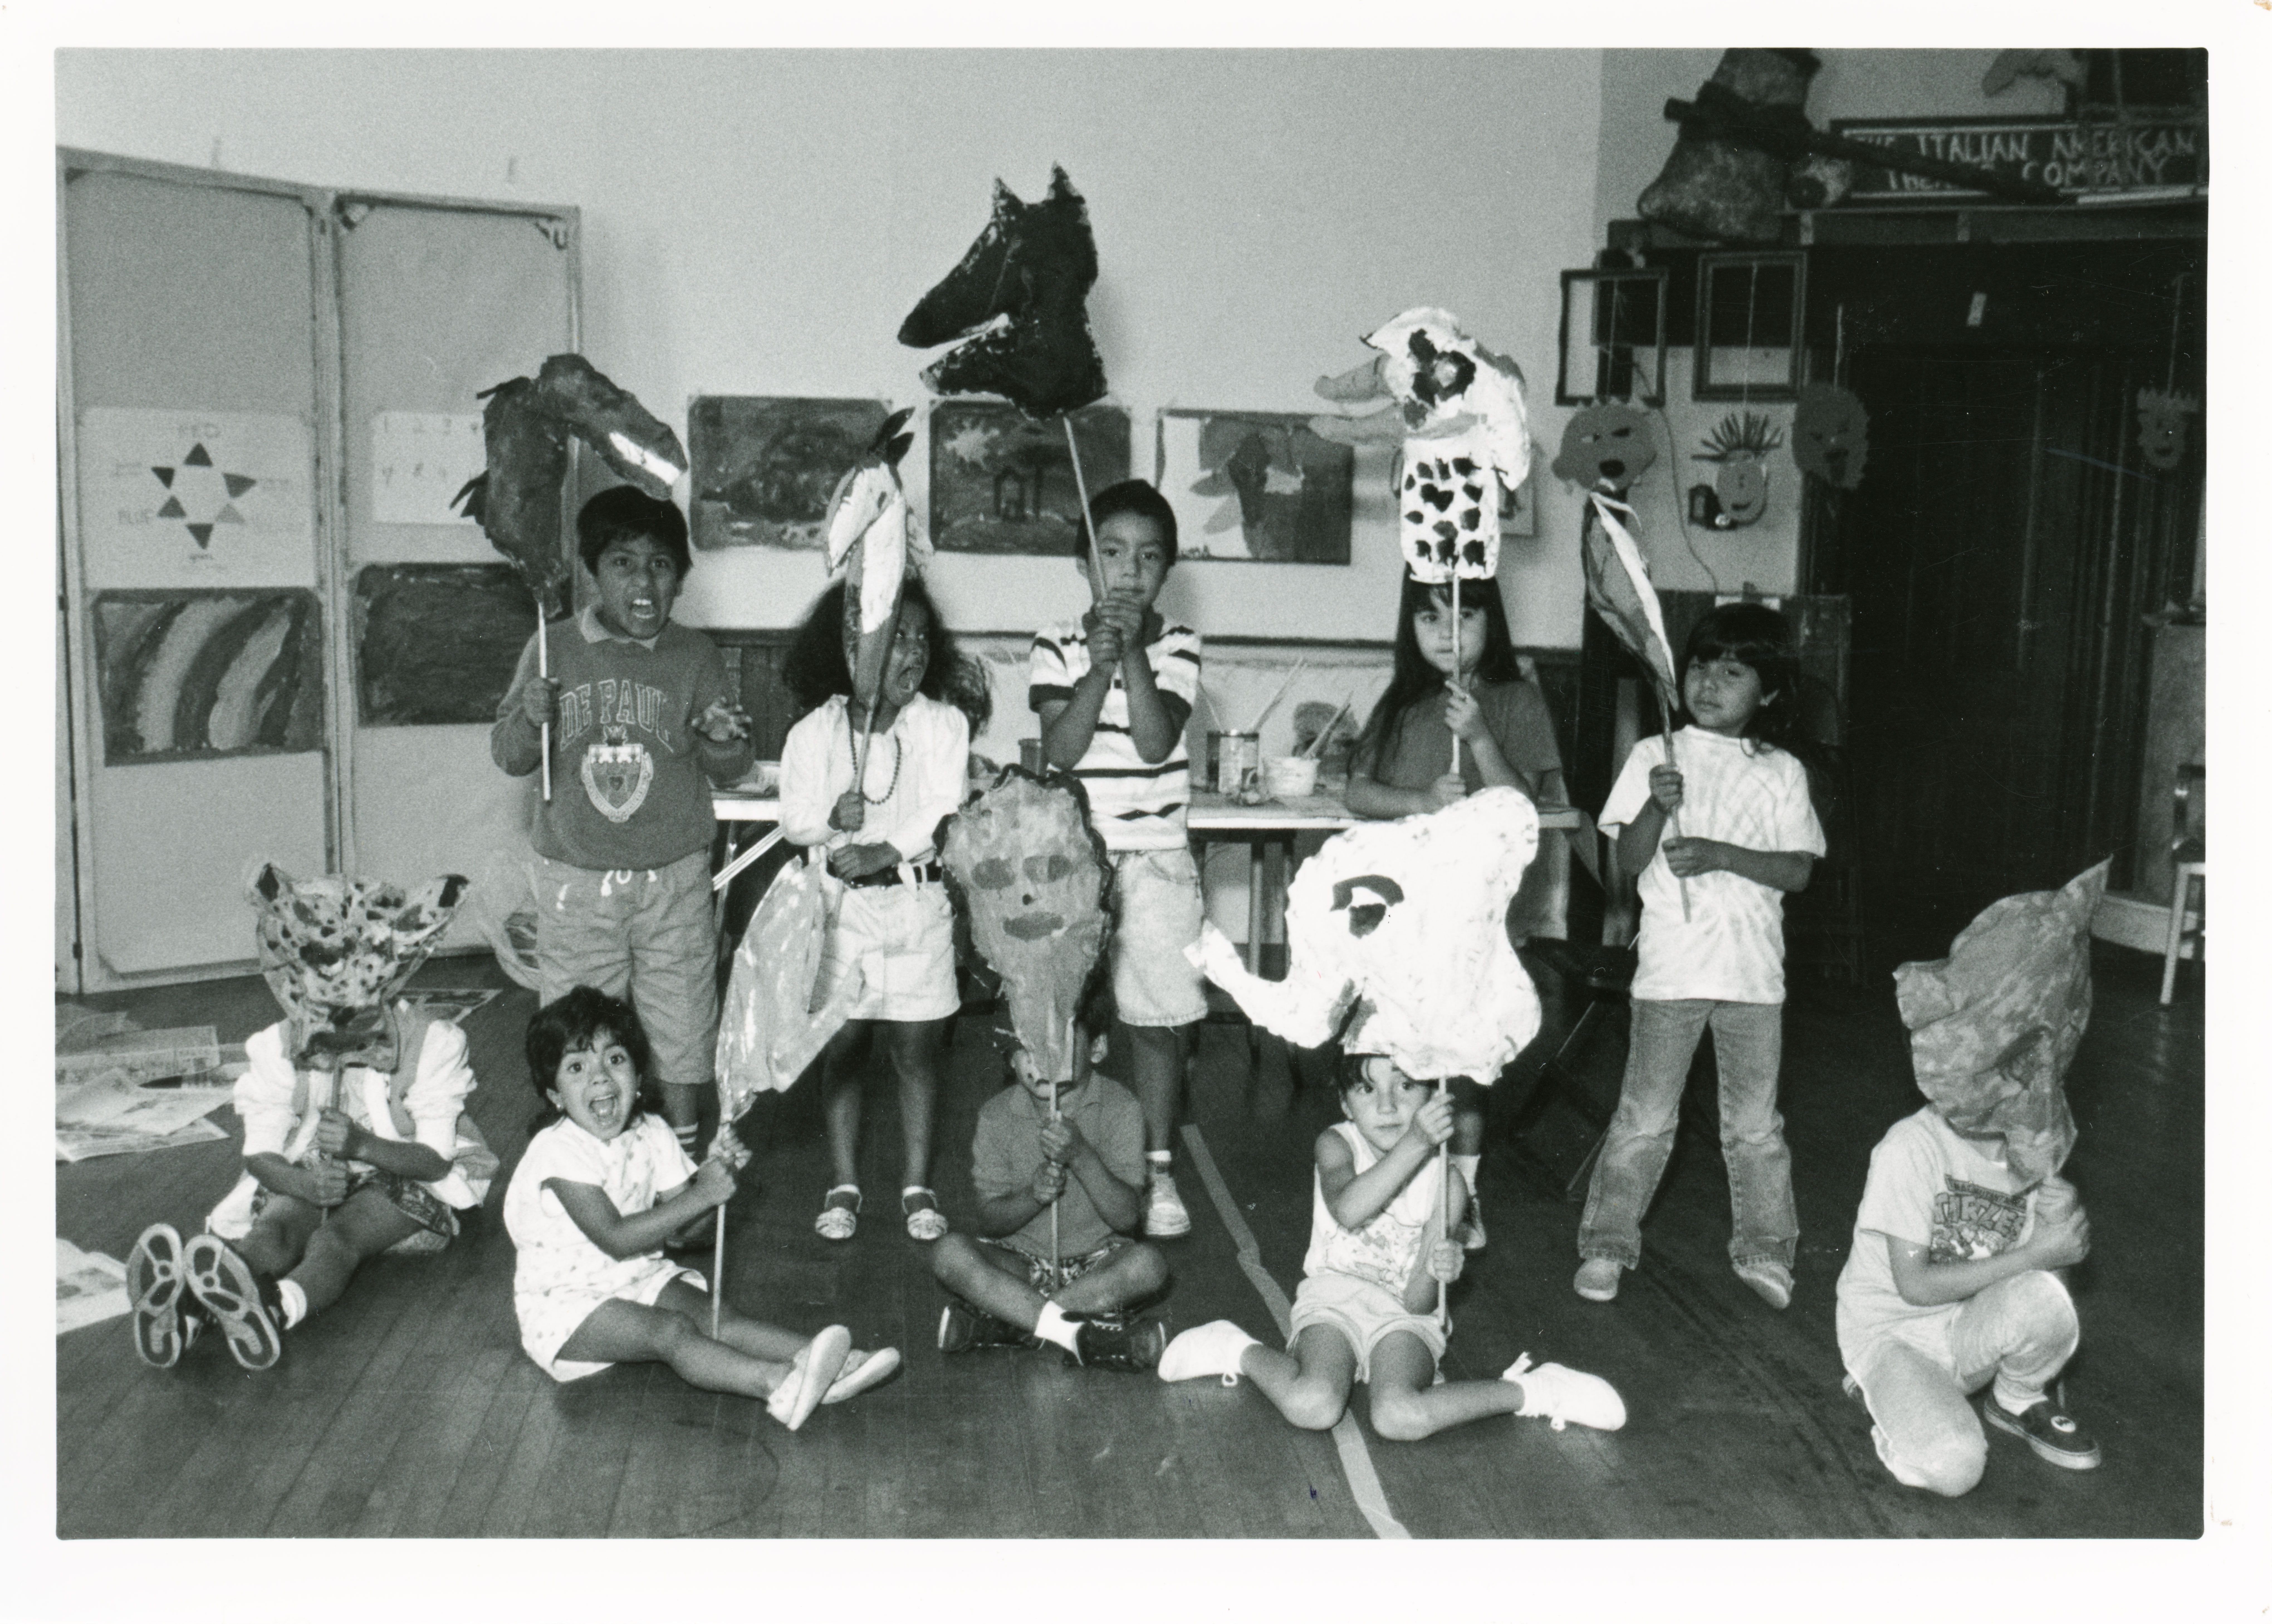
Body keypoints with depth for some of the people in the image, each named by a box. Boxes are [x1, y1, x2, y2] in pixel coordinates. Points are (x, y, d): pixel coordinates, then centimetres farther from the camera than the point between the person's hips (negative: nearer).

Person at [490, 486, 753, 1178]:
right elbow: (508, 756, 3)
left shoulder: (694, 658, 0)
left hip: (674, 879, 0)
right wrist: (530, 720, -18)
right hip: (576, 879, 0)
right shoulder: (553, 650, -1)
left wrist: (726, 743, -18)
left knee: (682, 1024, 8)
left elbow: (729, 770, 4)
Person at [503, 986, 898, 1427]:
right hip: (567, 1303, -7)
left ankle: (822, 1367, -34)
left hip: (640, 1277, 7)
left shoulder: (649, 1135, 2)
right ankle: (779, 1385, -51)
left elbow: (682, 1222, 0)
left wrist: (713, 1169, -19)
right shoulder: (559, 1150, -20)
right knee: (672, 1332, -30)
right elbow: (615, 1239, -27)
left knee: (714, 1316, -19)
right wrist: (699, 1196, -31)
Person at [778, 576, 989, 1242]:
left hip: (917, 897, 0)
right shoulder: (815, 732, 0)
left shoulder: (943, 723, -1)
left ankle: (917, 1185, 17)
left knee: (916, 1048, 6)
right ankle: (844, 1185, 19)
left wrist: (885, 851, -20)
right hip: (841, 904, 0)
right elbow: (794, 818, -2)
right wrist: (832, 819, -22)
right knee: (843, 1046, 6)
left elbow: (943, 808, -9)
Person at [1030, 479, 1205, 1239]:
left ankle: (1157, 1169, 19)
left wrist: (1133, 651, -19)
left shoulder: (1177, 648, 1)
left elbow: (1155, 742, -13)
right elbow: (1059, 751, -10)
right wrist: (1099, 669, -21)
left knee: (1161, 1021, 5)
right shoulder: (1058, 647, 1)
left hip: (1156, 860, 0)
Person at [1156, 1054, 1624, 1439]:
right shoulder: (1336, 1145, -8)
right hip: (1334, 1295, 0)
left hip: (1404, 1314, 0)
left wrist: (1436, 1270, -32)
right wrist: (1414, 1144, -43)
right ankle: (1242, 1353, -3)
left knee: (1398, 1416, -31)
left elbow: (1418, 1302, -9)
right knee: (1312, 1406, -32)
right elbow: (1348, 1210, -33)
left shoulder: (1445, 1180, -7)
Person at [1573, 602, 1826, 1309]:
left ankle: (1765, 1249, 26)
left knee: (1755, 1124, 11)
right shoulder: (1655, 758, 2)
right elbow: (1630, 860, -3)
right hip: (1671, 966, -1)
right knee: (1645, 1118, 5)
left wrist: (1723, 854, -16)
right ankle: (1607, 1244, 17)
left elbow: (1800, 870, -3)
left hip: (1754, 970, 1)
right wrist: (1656, 807, -21)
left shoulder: (1782, 772, 5)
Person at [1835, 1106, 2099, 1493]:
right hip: (1893, 1331, -5)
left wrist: (2063, 1223, -24)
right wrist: (2037, 1255, -23)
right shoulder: (1910, 1147, -22)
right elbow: (1914, 1286, -22)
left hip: (1970, 1330, 5)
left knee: (2043, 1297, -29)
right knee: (1954, 1468, -30)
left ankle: (2019, 1403, 3)